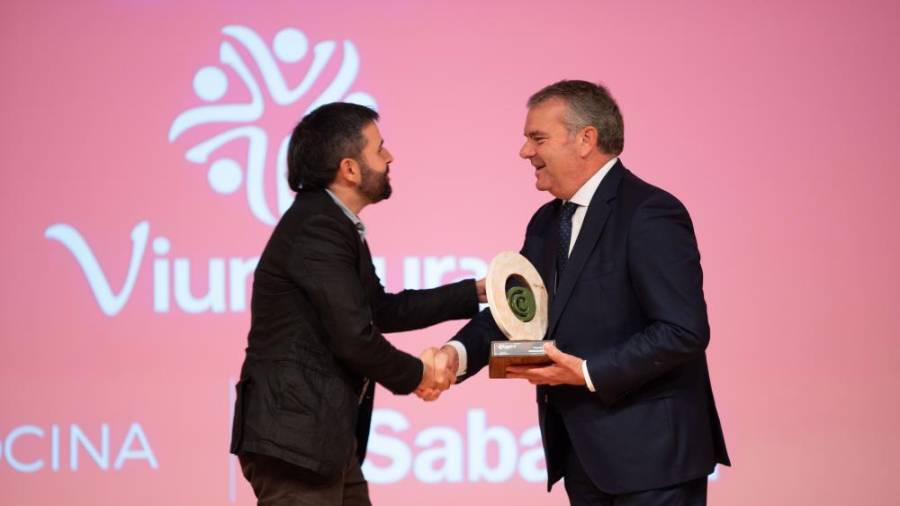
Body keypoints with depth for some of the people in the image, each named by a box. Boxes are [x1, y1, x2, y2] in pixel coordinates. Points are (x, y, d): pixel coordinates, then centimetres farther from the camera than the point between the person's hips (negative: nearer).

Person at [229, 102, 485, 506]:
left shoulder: (330, 223, 14)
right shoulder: (316, 230, -17)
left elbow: (381, 310, 23)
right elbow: (354, 337, -21)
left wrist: (476, 292, 22)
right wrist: (414, 374, -4)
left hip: (327, 439, 10)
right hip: (293, 439, -10)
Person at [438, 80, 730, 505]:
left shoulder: (650, 214, -14)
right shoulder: (547, 223, 14)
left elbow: (685, 332, -20)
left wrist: (588, 373, -22)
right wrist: (459, 353, -8)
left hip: (650, 453, -8)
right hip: (581, 450, 8)